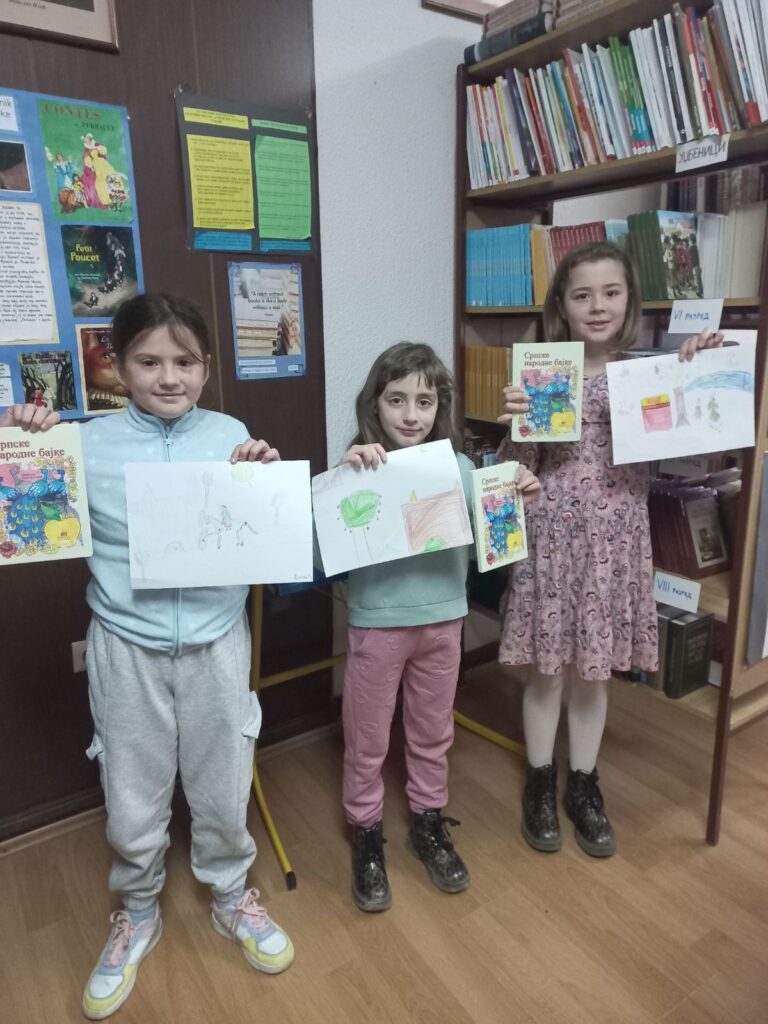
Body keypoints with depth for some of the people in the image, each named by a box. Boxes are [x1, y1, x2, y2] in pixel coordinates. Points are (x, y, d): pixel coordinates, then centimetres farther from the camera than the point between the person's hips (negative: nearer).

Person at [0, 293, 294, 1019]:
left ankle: (231, 898, 45)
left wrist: (267, 478, -16)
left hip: (216, 642, 1)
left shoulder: (231, 435, -4)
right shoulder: (88, 444, -5)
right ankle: (137, 915, 45)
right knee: (132, 796, 16)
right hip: (128, 648, 0)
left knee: (223, 784, 17)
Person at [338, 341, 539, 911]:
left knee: (433, 733, 21)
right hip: (377, 624, -3)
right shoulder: (361, 469, -14)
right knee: (367, 740, 14)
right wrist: (345, 470, -33)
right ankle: (367, 837, 37)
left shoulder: (460, 467, -3)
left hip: (443, 621, 3)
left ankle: (429, 825, 44)